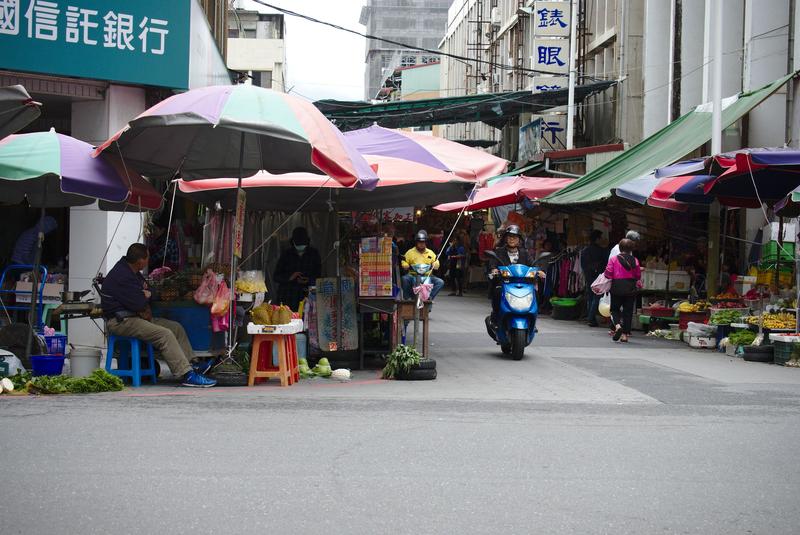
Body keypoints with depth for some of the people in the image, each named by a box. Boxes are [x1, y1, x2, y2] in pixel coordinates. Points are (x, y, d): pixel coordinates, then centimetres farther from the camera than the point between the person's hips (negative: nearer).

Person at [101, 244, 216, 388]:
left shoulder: (132, 272, 13)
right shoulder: (122, 277, -21)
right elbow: (139, 304, -24)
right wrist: (147, 296, -1)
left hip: (136, 316, 11)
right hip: (120, 321, -11)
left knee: (176, 327, 6)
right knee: (165, 335, -25)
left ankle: (190, 365, 5)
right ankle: (187, 375, -26)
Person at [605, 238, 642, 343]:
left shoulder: (614, 259, -6)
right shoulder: (634, 260, -1)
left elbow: (608, 273, -10)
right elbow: (638, 276, 2)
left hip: (617, 287, -2)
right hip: (631, 288, 2)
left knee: (615, 309, 12)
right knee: (628, 311, 7)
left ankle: (617, 325, -16)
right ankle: (625, 334, 4)